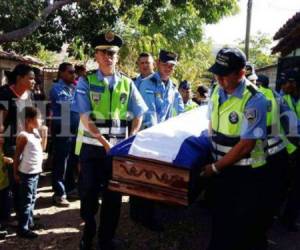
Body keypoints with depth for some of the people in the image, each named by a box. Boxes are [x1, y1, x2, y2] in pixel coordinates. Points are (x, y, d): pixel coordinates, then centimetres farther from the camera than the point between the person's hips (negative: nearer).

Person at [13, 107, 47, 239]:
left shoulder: (36, 132, 4)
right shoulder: (23, 136, -19)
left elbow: (42, 148, 14)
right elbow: (17, 156, -16)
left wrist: (44, 135, 3)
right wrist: (15, 173, -13)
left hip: (36, 172, 8)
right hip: (26, 173, -8)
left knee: (32, 200, 18)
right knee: (26, 201, 0)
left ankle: (30, 222, 32)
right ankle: (22, 229, 10)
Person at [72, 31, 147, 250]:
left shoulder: (127, 83, 6)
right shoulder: (86, 82, -1)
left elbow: (138, 115, 7)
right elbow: (86, 118, -9)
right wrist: (104, 142, -16)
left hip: (118, 147, 2)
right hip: (91, 146, -1)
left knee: (113, 194, 8)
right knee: (88, 192, 8)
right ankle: (89, 232, 33)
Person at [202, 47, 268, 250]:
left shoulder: (254, 100, -23)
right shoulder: (217, 91, 0)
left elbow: (246, 145, -22)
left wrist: (215, 167, -13)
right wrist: (214, 160, 5)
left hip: (245, 173, -6)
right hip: (221, 167, 6)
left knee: (242, 227, 9)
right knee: (219, 218, 21)